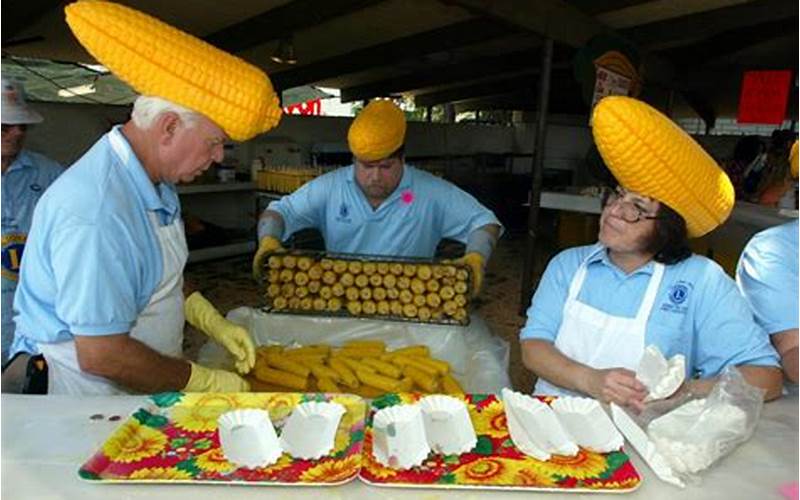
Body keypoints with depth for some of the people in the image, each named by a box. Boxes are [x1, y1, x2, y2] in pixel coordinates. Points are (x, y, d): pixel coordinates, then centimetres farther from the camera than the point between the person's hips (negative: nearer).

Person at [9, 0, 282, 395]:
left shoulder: (156, 182, 0)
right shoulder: (96, 213, -31)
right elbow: (101, 356, -28)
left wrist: (214, 324, 1)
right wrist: (204, 381, -19)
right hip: (95, 386, -8)